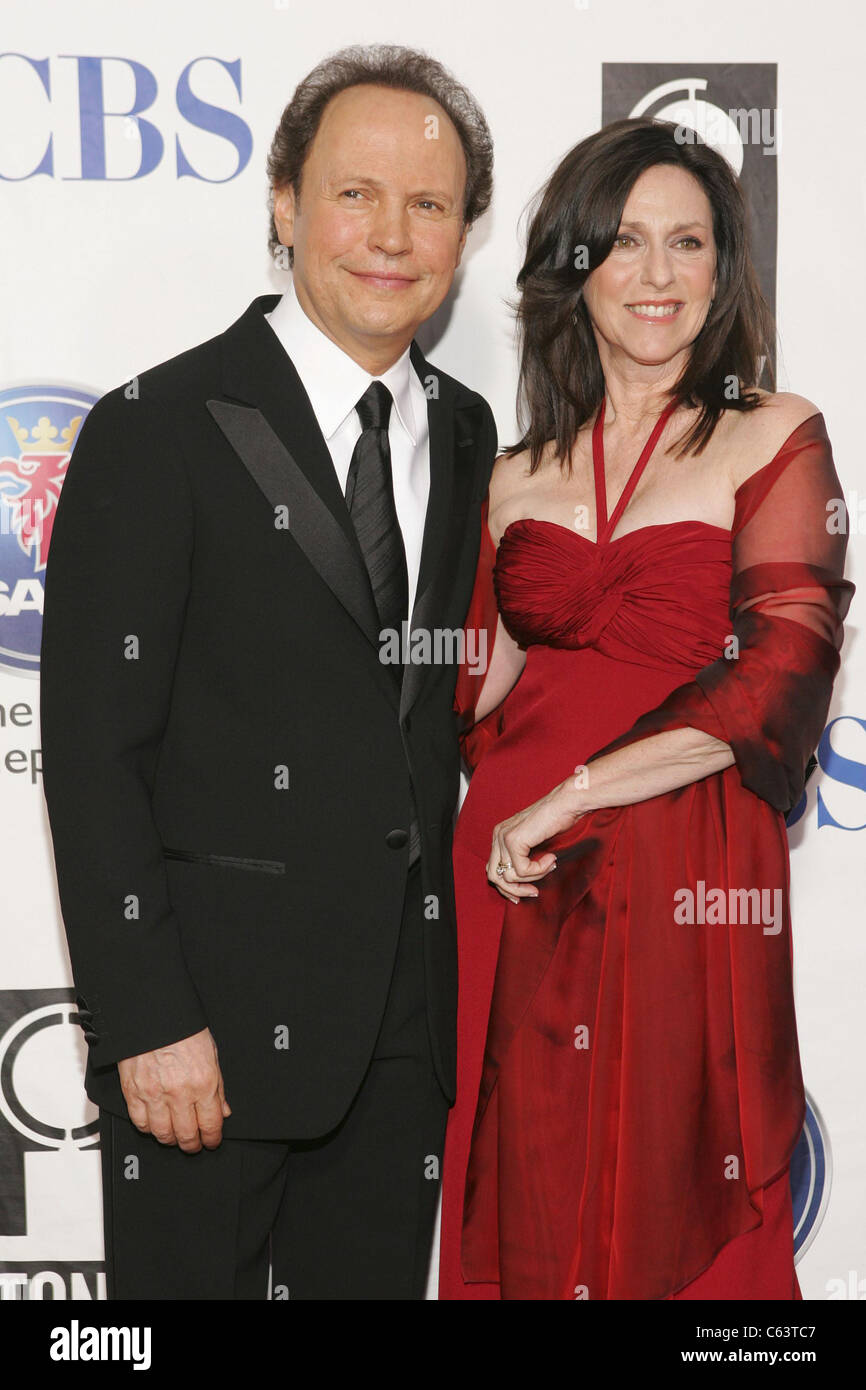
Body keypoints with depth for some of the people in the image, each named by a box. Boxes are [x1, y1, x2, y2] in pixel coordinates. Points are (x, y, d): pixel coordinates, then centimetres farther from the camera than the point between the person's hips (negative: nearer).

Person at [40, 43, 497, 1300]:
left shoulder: (467, 434, 9)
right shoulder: (158, 432, -9)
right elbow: (94, 752, -11)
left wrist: (461, 972, 8)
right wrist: (147, 1020, -16)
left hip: (408, 1012, 5)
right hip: (213, 1011, -5)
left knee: (378, 1278, 15)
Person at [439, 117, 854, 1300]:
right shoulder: (518, 477, 12)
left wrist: (570, 796, -14)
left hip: (688, 893, -4)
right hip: (518, 907, 4)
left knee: (671, 1222, 4)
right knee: (527, 1216, 10)